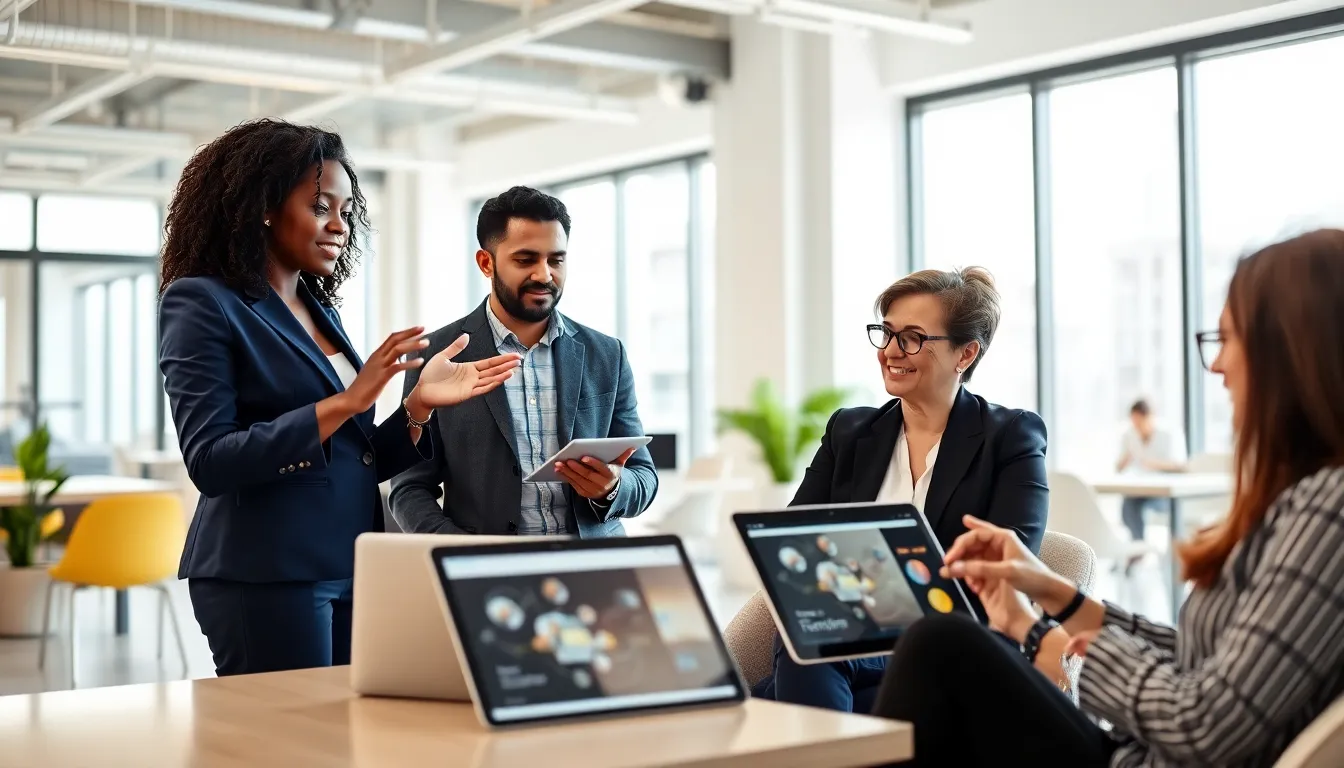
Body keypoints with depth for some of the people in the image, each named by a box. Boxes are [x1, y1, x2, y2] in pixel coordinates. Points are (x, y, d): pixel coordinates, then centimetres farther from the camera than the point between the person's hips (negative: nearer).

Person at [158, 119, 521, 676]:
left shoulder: (321, 312, 15)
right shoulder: (202, 304, -5)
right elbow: (210, 462, -16)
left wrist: (418, 405, -2)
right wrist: (343, 404, -20)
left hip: (352, 568, 7)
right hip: (267, 577, -7)